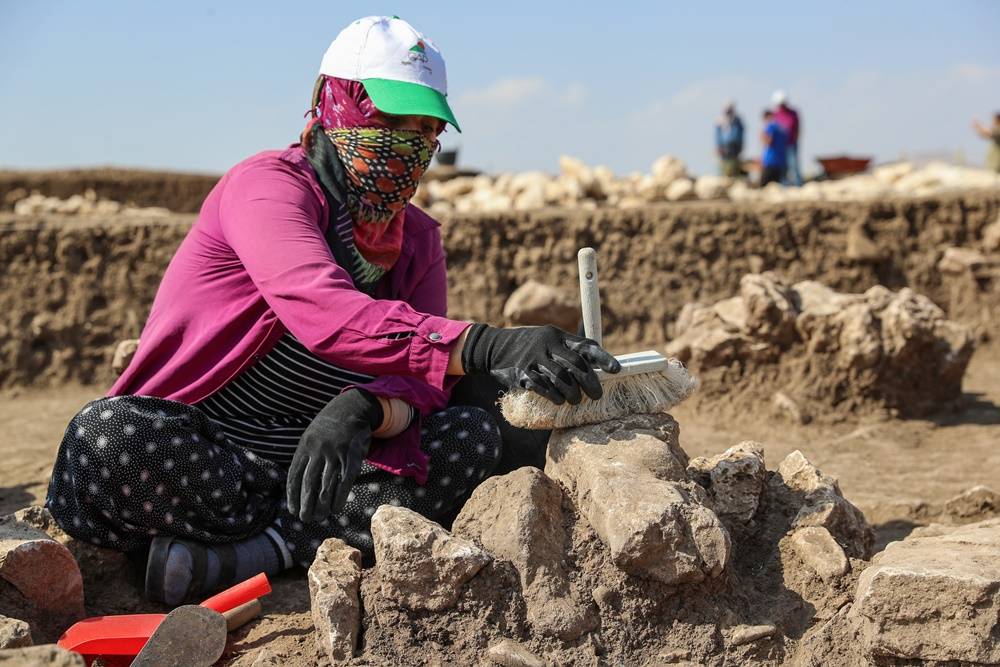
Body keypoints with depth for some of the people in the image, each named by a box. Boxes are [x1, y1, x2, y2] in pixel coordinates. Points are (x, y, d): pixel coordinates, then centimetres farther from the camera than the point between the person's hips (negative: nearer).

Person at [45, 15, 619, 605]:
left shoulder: (418, 239, 9)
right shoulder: (268, 184, -13)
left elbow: (423, 387, -6)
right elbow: (324, 313, -34)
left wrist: (365, 410, -32)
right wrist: (488, 346, -47)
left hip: (312, 465, 6)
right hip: (182, 461, -5)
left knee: (478, 432, -15)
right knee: (109, 432, -37)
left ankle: (244, 556, -25)